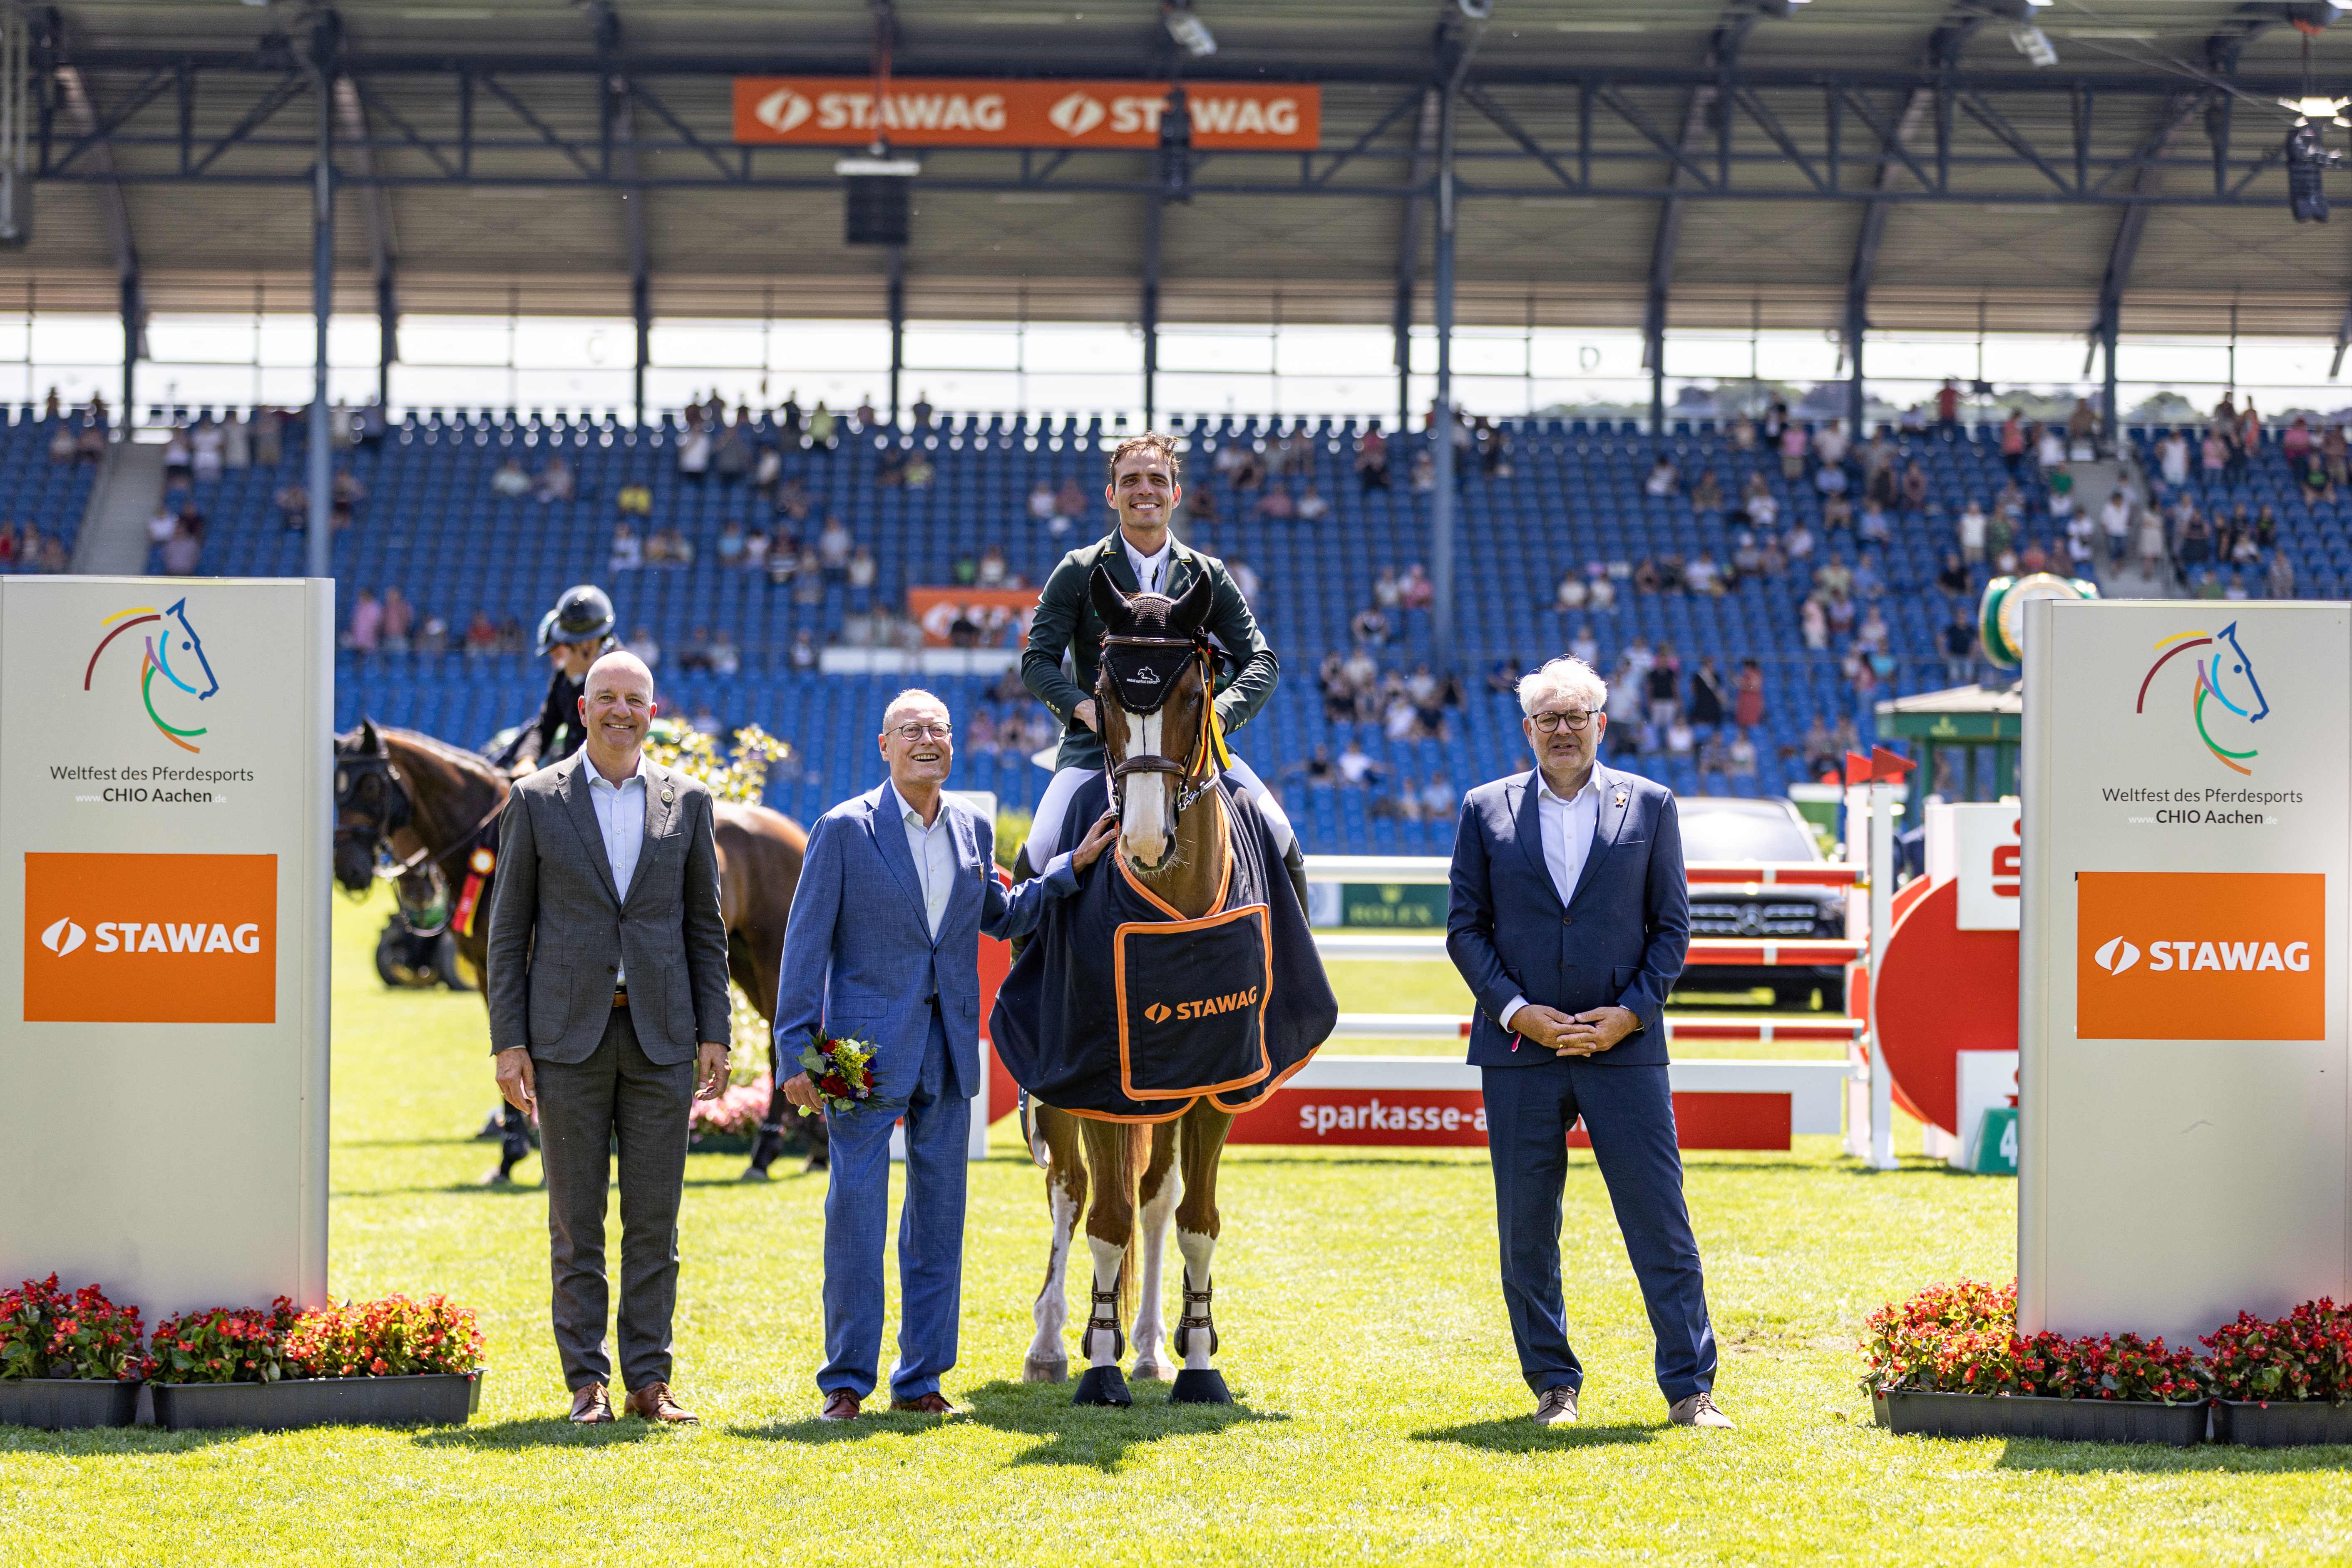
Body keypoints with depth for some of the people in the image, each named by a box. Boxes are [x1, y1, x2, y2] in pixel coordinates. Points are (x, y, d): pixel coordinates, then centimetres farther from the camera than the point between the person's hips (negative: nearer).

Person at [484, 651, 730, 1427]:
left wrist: (714, 1034, 3)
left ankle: (649, 1379, 8)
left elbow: (705, 925, 10)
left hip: (661, 1036, 1)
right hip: (568, 1034, -1)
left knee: (654, 1218, 2)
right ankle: (587, 1383, 7)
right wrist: (508, 1042, -4)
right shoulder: (537, 801, 3)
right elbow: (508, 928, 3)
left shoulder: (687, 801, 8)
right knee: (576, 1223, 1)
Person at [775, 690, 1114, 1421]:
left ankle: (921, 1377, 15)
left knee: (939, 1213, 7)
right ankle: (846, 1380, 3)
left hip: (949, 1050, 5)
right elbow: (805, 944, -6)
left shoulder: (974, 830, 9)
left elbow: (1003, 917, 24)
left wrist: (1073, 866, 13)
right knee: (855, 1210, -4)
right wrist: (796, 1053, -11)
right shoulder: (844, 830, -5)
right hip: (868, 1045, -5)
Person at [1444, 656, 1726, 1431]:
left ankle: (1690, 1388, 2)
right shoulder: (1486, 810, 7)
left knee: (1660, 1222, -3)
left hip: (1624, 1045, -1)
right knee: (1526, 1229, 4)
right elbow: (1464, 929, 5)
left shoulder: (1649, 806, 7)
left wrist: (1629, 1013, -7)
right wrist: (1518, 1011, -8)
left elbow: (1673, 926, 6)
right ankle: (1554, 1386, 16)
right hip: (1519, 1048, 1)